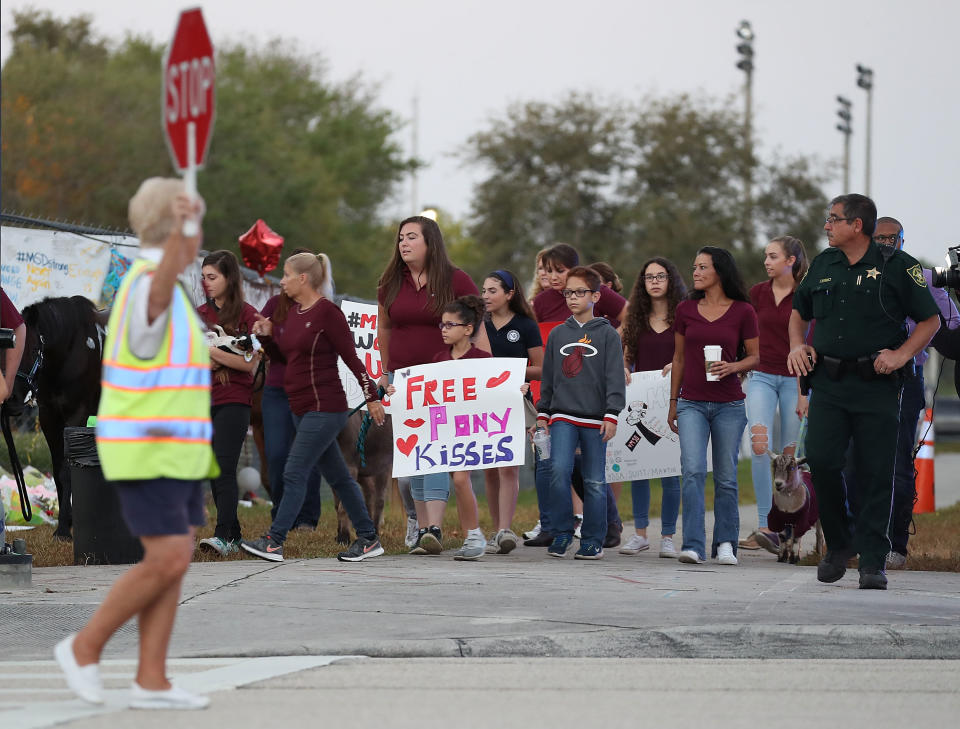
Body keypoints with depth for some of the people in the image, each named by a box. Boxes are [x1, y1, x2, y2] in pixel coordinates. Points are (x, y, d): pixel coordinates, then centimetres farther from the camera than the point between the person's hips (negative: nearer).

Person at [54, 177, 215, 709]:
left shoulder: (163, 286, 16)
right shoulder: (148, 282, -17)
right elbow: (157, 294, -44)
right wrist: (179, 229, -63)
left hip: (175, 448, 10)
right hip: (147, 450, -10)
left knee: (176, 560, 4)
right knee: (167, 561, -12)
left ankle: (151, 681, 4)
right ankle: (85, 648, 2)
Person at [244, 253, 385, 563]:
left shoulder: (327, 312, -11)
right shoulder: (294, 313, 13)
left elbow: (351, 357, -11)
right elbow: (283, 356, 22)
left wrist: (372, 397, -10)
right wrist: (267, 335, 4)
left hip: (325, 408, -9)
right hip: (302, 408, 9)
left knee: (295, 473, -11)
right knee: (337, 476, 12)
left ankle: (274, 542, -12)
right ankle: (368, 539, 18)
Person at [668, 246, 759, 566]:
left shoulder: (742, 311, -1)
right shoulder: (686, 310, 6)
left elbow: (754, 357, 5)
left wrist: (732, 366, -15)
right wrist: (673, 402, 15)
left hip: (729, 404, -1)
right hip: (692, 404, 1)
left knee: (726, 477, 5)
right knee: (693, 471, -12)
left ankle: (725, 544, 17)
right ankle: (693, 546, -14)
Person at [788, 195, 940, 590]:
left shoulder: (896, 265, -1)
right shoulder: (822, 265, 13)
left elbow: (930, 320, 2)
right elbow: (799, 311, 28)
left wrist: (901, 354, -11)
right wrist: (797, 345, 9)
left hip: (877, 384, -4)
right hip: (829, 382, 4)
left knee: (876, 473, -3)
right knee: (820, 460, -8)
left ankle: (873, 561, 4)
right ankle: (839, 544, 12)